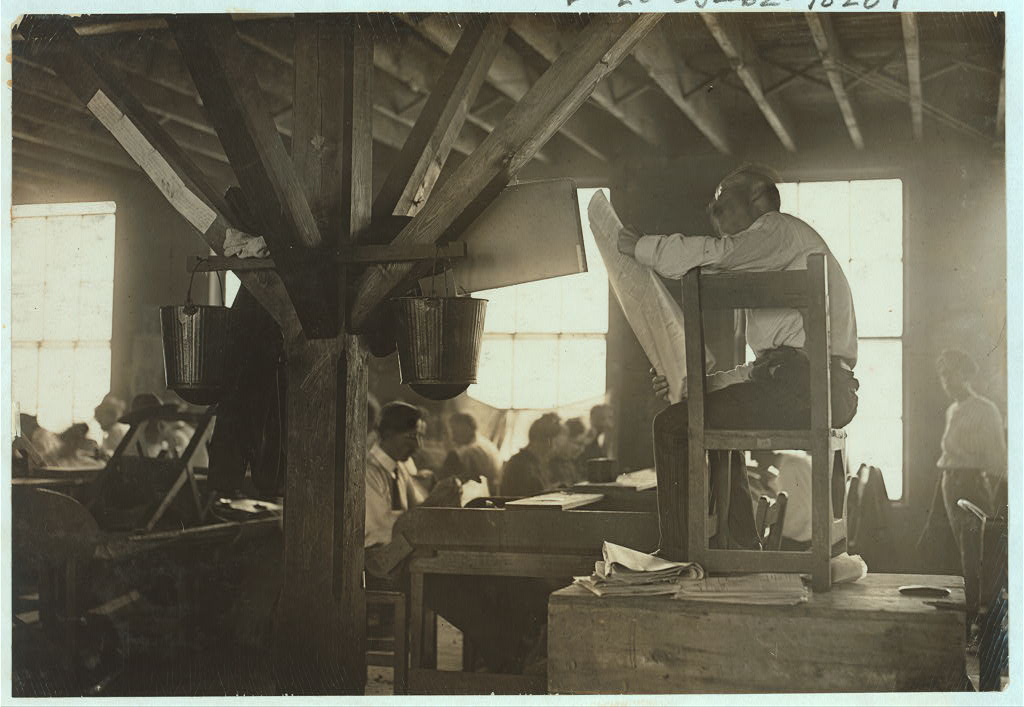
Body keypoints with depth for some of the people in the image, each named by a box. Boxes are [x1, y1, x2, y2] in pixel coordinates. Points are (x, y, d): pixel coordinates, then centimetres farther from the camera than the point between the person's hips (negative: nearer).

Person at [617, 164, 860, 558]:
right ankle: (742, 551, 23)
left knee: (673, 425, -8)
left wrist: (634, 244, -2)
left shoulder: (779, 229, 2)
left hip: (803, 387, -10)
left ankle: (678, 557, -5)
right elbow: (768, 364, 28)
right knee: (711, 420, 27)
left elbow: (702, 256, -17)